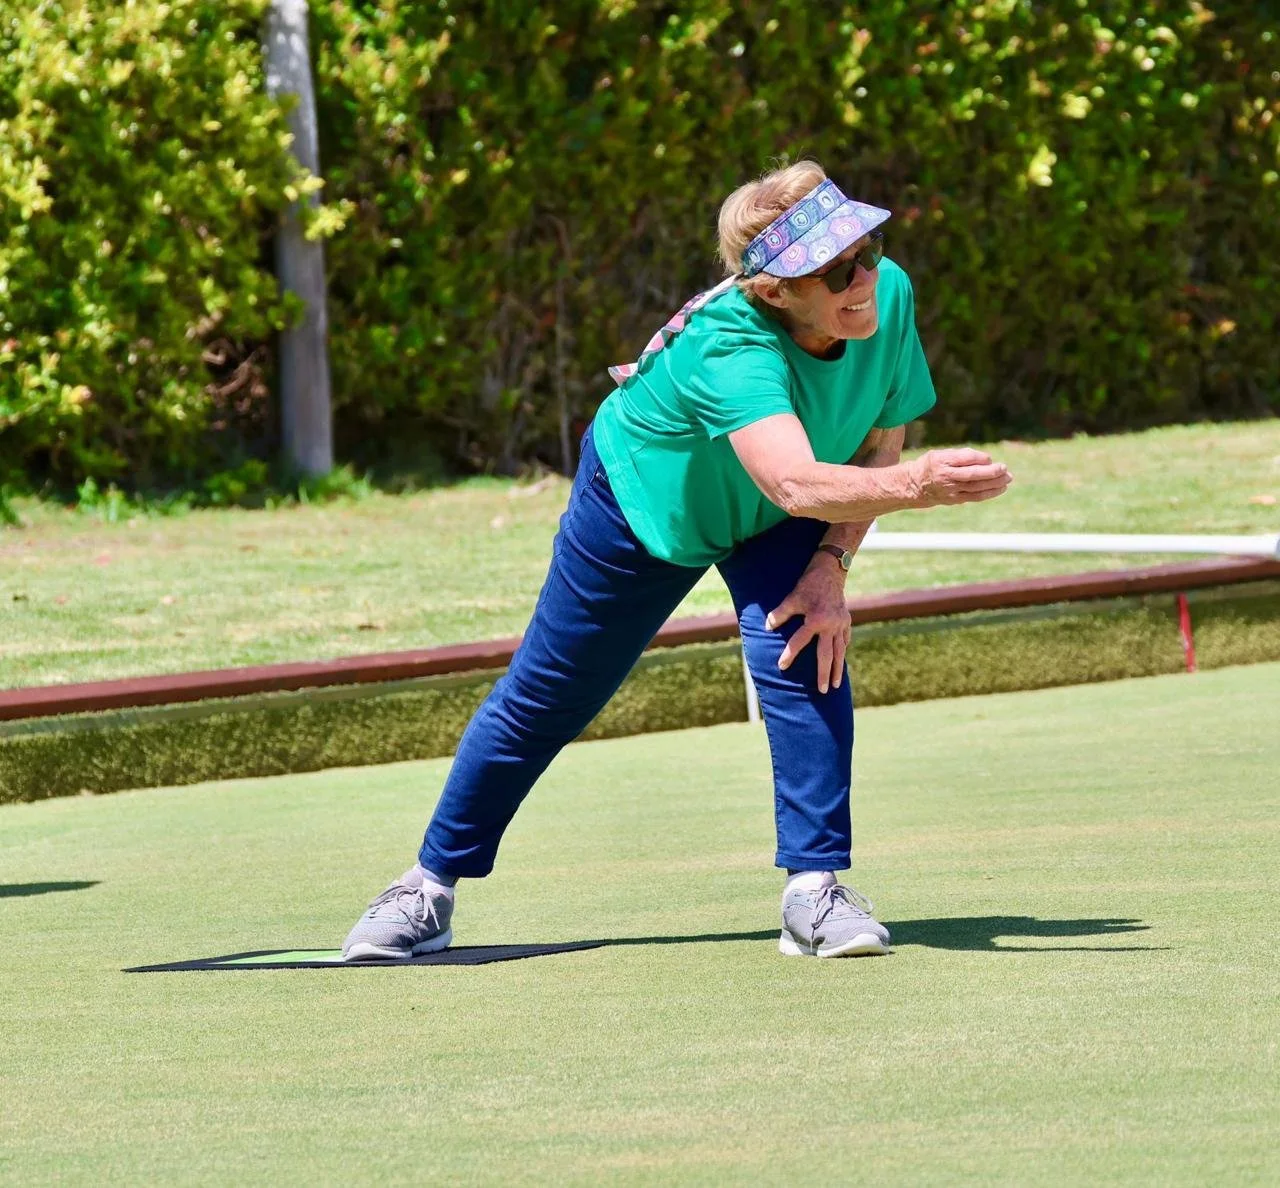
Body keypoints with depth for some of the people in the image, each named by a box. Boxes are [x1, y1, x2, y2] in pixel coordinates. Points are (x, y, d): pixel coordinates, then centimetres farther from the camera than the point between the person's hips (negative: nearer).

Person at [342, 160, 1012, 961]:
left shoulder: (889, 296, -28)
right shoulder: (728, 346, -45)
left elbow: (879, 448, -12)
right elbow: (796, 483, -60)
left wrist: (832, 567, -25)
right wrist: (913, 487, -77)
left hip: (770, 532, 4)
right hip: (646, 496, -4)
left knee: (805, 656, -24)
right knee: (543, 703, 9)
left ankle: (816, 889, -14)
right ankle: (434, 883, 28)